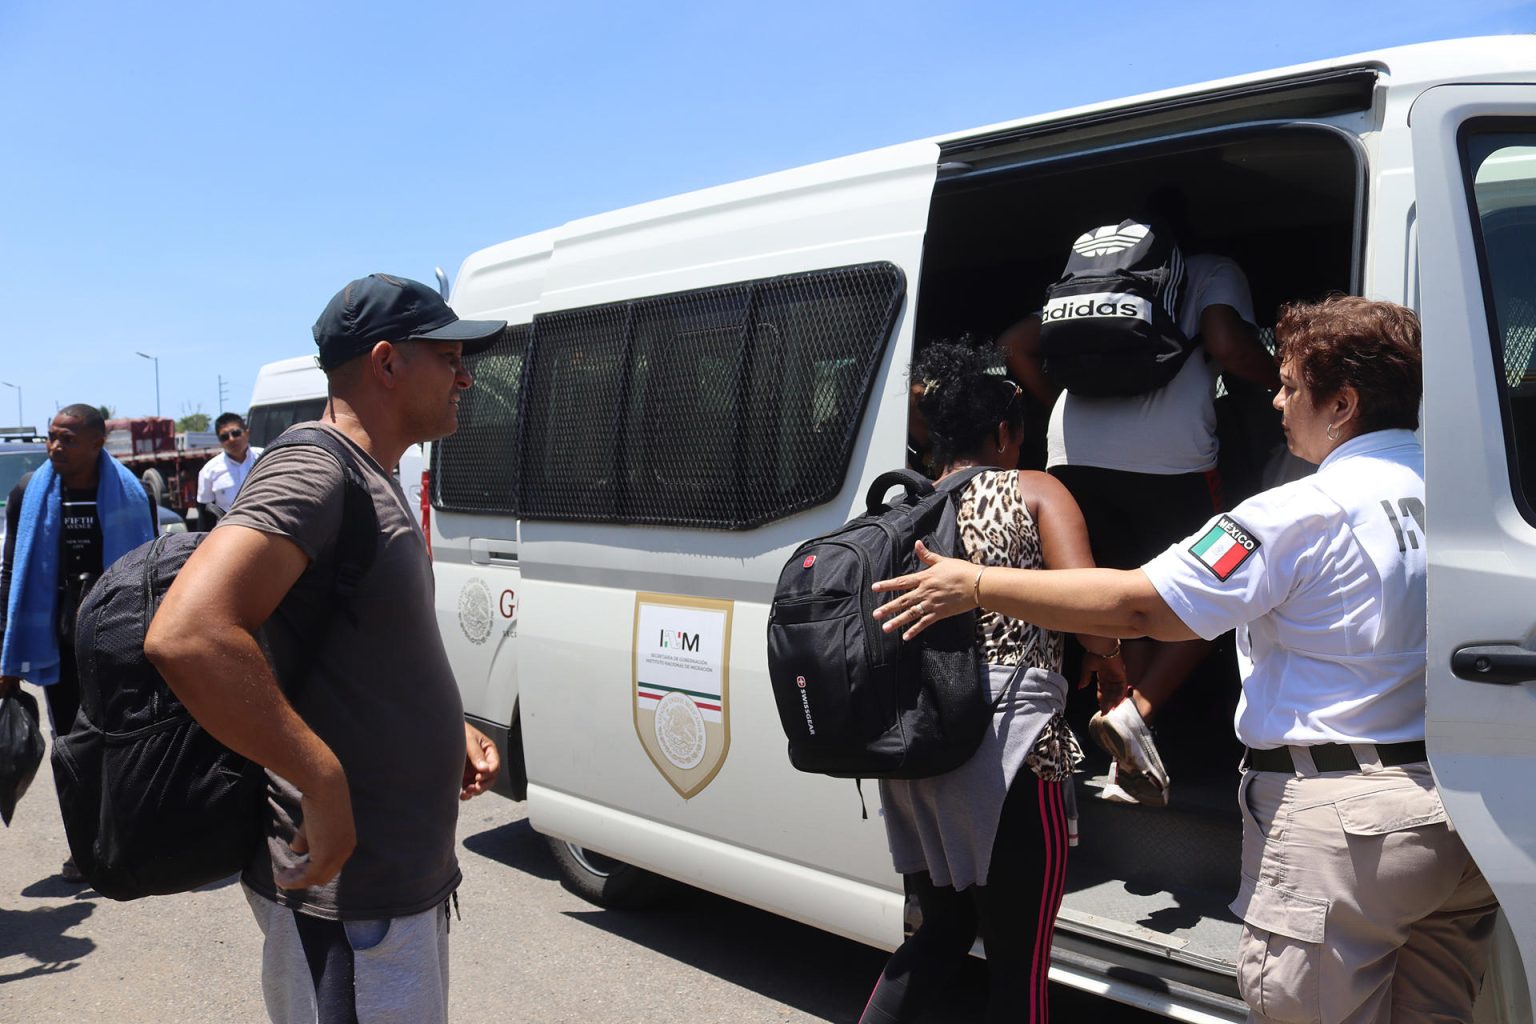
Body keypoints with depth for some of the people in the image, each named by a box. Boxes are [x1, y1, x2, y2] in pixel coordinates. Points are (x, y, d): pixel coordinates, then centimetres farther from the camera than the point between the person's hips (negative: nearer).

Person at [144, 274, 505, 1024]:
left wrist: (450, 732, 9)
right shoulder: (310, 476, -19)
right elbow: (185, 637, -35)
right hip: (348, 900, -10)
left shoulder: (374, 483, 13)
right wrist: (323, 782, -28)